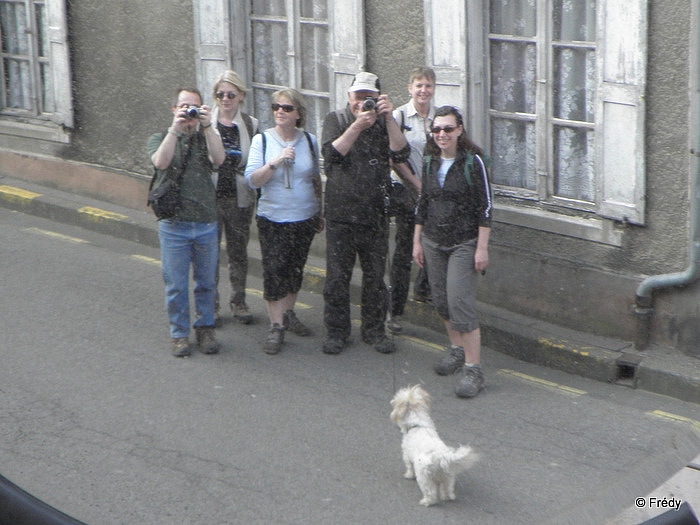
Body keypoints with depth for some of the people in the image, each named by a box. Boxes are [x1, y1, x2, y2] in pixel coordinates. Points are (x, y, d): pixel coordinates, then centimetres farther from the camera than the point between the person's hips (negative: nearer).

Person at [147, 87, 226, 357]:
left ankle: (205, 328, 25)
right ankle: (179, 333, 17)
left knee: (206, 282, 10)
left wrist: (207, 125, -17)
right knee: (176, 284, 4)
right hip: (174, 225, -1)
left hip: (206, 224, 1)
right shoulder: (160, 139, 6)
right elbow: (161, 162, -17)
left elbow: (219, 159, -13)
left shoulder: (206, 138, 9)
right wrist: (175, 128, -19)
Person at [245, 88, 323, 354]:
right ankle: (276, 326, -2)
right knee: (274, 270, -8)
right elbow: (252, 179, -12)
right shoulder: (262, 140, -5)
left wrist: (320, 213, 18)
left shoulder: (309, 141, 4)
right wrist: (275, 163, -26)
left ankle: (288, 314, 29)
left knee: (295, 269, 11)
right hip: (272, 219, -3)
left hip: (305, 218, 3)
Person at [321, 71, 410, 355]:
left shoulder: (384, 123, 5)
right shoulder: (335, 120, 2)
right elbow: (332, 154, -15)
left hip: (375, 214, 2)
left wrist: (388, 118, -19)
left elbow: (401, 154, -11)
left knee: (375, 275, 9)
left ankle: (374, 329, 22)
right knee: (337, 275, 2)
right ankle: (336, 331, 15)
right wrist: (357, 126, -23)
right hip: (340, 212, -2)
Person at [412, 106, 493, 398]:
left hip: (464, 243, -6)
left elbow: (485, 207, -10)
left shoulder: (473, 161, -10)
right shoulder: (430, 162, 7)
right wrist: (417, 241, 14)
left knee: (460, 302, -13)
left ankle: (473, 368, -9)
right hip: (433, 242, 6)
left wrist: (482, 248, -13)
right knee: (441, 301, 11)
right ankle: (457, 350, 32)